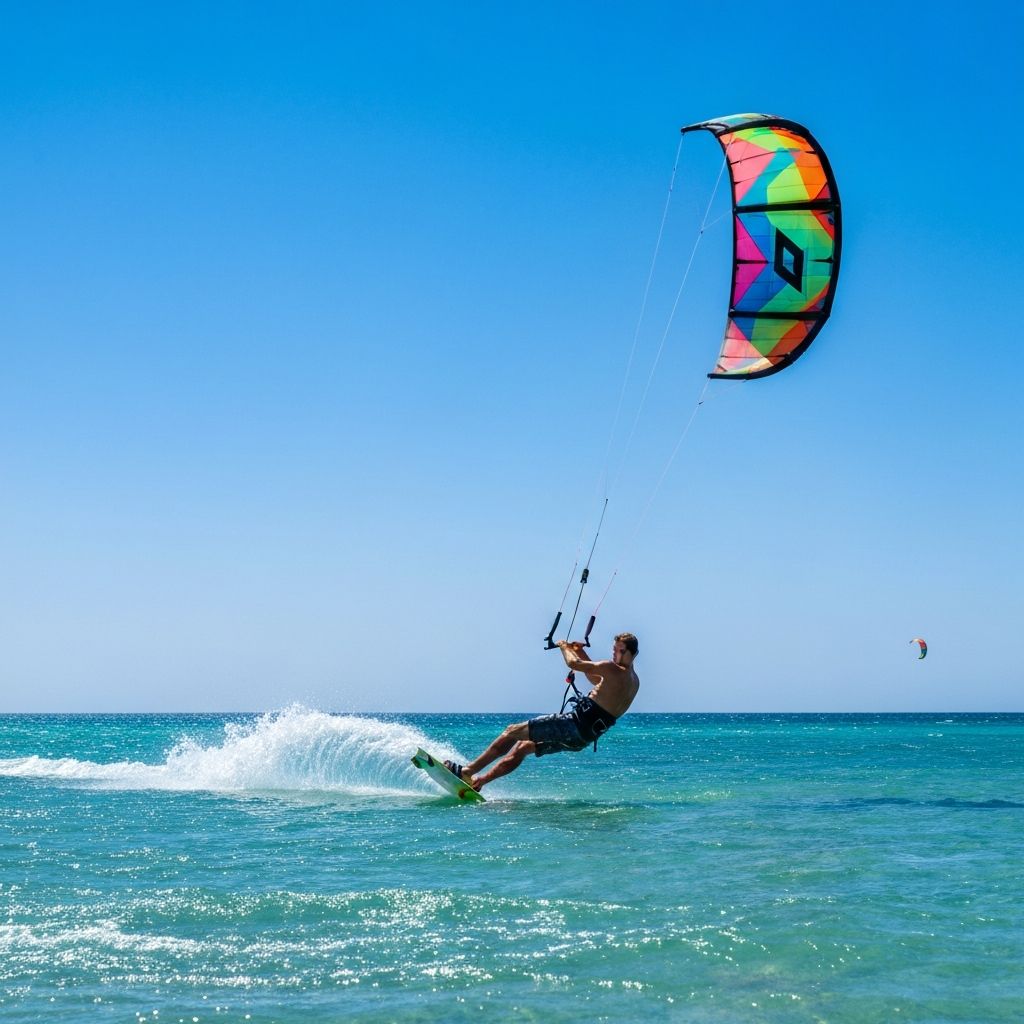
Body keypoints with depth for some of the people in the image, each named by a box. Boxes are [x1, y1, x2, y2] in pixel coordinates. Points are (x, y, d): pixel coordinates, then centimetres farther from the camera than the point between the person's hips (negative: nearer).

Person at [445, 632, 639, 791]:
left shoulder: (614, 670, -16)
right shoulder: (632, 680, 14)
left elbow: (574, 664, -15)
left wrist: (565, 647, 5)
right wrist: (581, 653, 25)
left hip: (576, 724, -10)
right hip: (585, 736, 10)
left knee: (513, 732, -2)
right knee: (522, 747, 18)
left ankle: (467, 771, 3)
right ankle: (477, 781, 18)